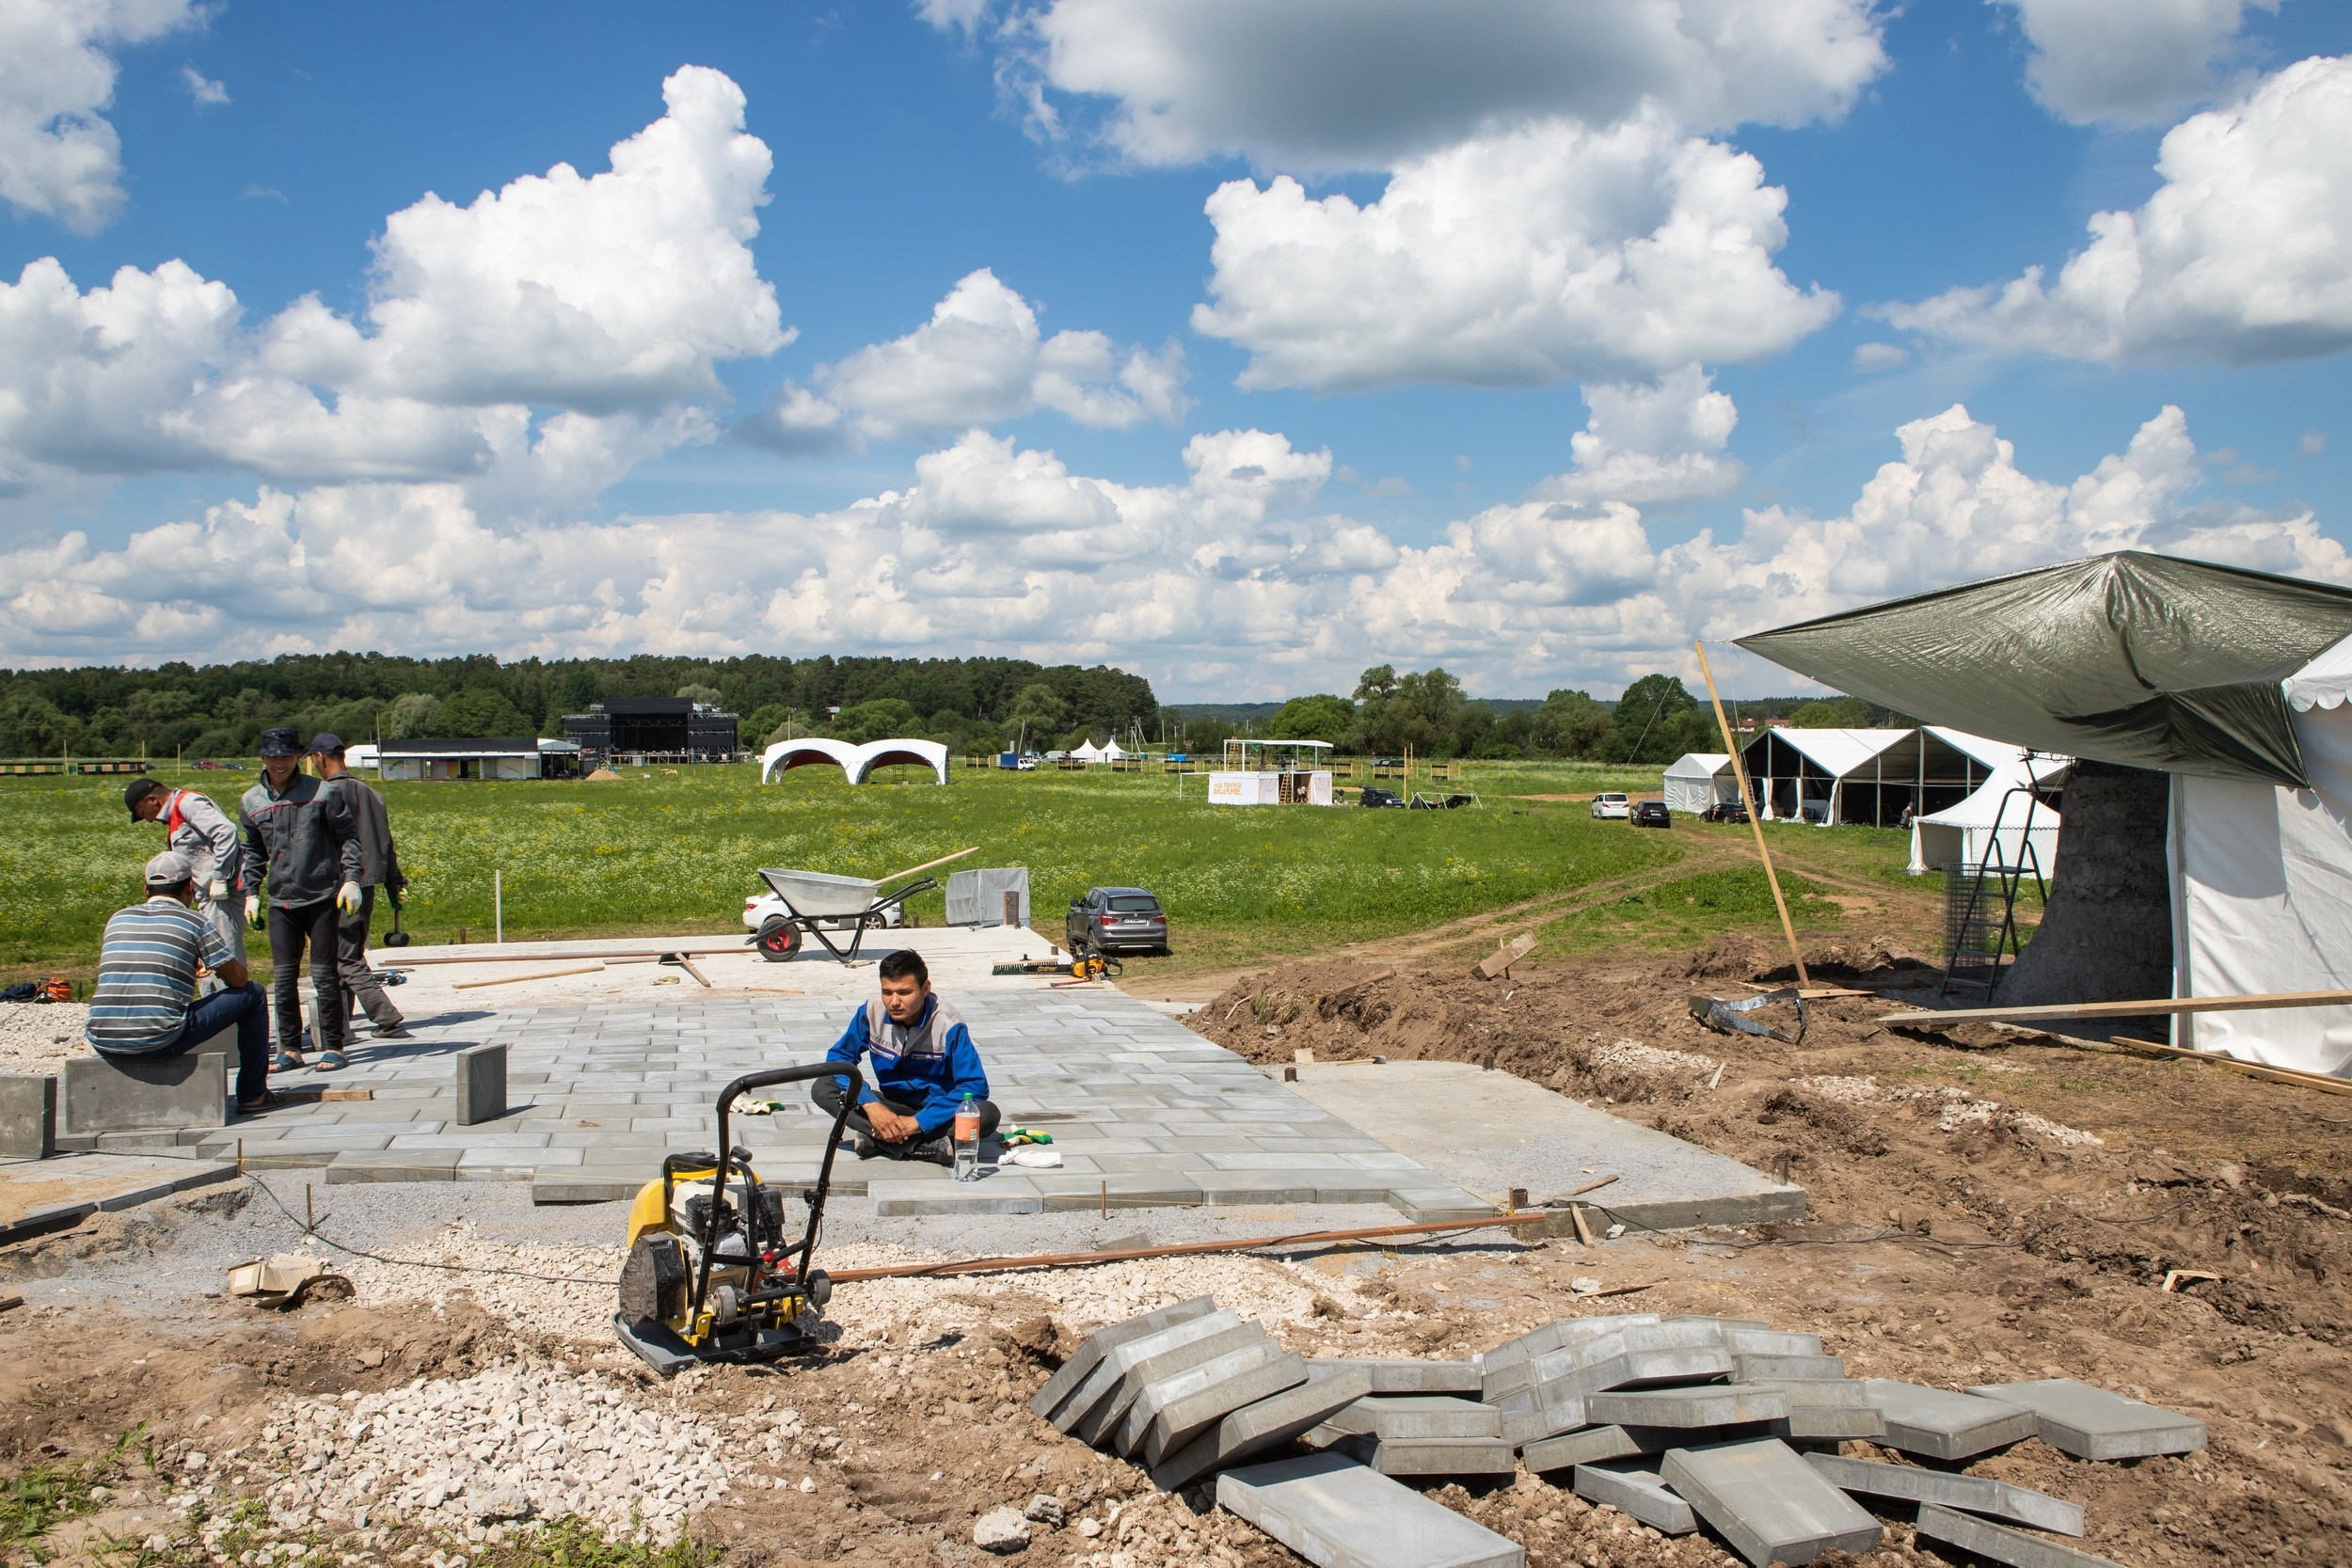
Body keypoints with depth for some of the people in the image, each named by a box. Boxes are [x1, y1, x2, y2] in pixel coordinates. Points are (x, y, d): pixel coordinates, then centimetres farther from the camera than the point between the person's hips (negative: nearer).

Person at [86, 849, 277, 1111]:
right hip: (160, 1043, -6)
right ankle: (253, 1094, 17)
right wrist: (212, 965, 32)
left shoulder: (118, 919, 16)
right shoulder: (196, 922, 2)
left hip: (102, 1045, 6)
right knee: (252, 994, 11)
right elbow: (239, 979, 7)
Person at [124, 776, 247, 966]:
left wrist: (219, 878, -21)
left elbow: (226, 831, -21)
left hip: (222, 894, -11)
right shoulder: (174, 817, 22)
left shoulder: (187, 803, -8)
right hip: (208, 898, 11)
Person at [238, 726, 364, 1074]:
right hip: (280, 902, 4)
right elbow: (253, 852, 20)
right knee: (283, 978, 4)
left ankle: (333, 1048, 6)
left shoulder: (322, 793, -2)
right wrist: (250, 892, 13)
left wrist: (351, 879, -8)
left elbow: (348, 837, 1)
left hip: (322, 898, -4)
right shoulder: (251, 802, 9)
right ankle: (290, 1050, 13)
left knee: (324, 975, -1)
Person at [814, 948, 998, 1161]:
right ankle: (927, 1146, -29)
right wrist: (870, 1104, -23)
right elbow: (839, 1056, -6)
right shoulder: (872, 1012, -12)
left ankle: (877, 1140, -28)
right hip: (891, 1104, 3)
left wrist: (918, 1122, -30)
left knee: (988, 1114, -33)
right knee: (822, 1089, -19)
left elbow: (975, 1086, -24)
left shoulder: (948, 1024, -21)